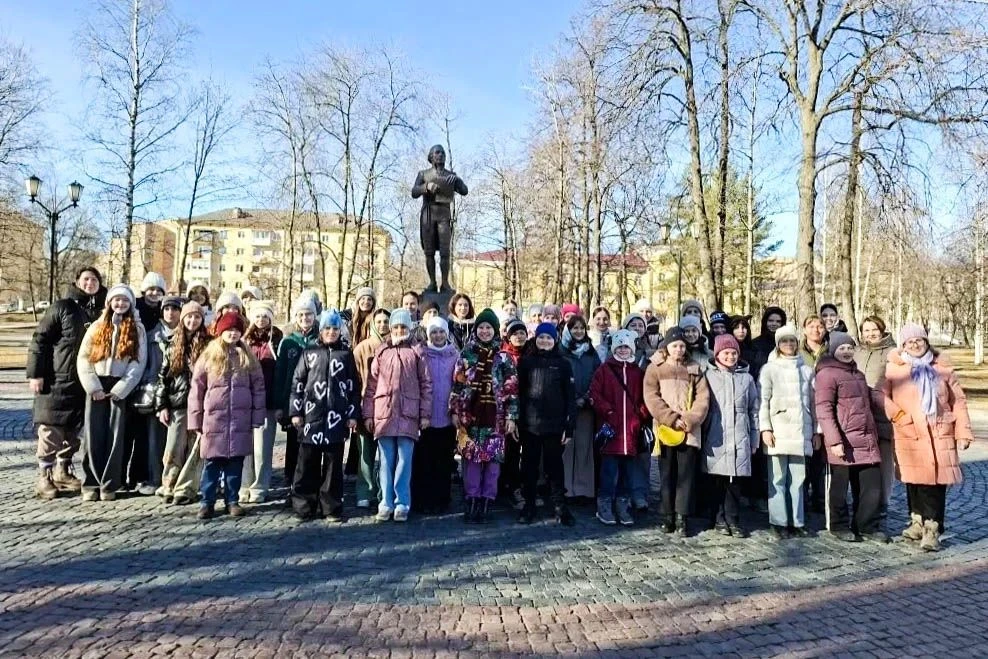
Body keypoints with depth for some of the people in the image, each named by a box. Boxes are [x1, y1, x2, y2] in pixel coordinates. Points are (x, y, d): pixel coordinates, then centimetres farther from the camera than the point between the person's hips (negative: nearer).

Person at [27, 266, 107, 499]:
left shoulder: (101, 312, 10)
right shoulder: (62, 307, -2)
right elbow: (40, 340, -4)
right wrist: (35, 373, -10)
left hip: (85, 382, 4)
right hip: (57, 379, -4)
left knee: (74, 429, 12)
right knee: (50, 428, -2)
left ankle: (63, 471, 25)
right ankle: (45, 475, 8)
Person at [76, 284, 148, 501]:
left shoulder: (137, 330, 5)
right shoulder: (97, 327, 9)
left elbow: (138, 363, -2)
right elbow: (83, 359, 4)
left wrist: (120, 389, -10)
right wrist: (93, 387, -8)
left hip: (120, 388, -1)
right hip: (96, 387, 1)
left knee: (115, 436, -1)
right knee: (93, 435, 0)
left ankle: (109, 484, 6)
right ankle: (91, 483, 7)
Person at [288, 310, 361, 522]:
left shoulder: (346, 354, 9)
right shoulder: (309, 353, 8)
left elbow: (353, 386, 7)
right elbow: (297, 383, 7)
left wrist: (353, 414, 2)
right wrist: (296, 412, 1)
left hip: (337, 417, 0)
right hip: (312, 415, 0)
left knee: (333, 464, 4)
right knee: (307, 463, 3)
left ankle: (332, 507, 11)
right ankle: (305, 506, 11)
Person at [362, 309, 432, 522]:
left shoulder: (417, 352, 5)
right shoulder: (381, 352, 10)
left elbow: (426, 384, 3)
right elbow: (371, 385, 9)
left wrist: (425, 414, -2)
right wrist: (368, 414, 4)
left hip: (408, 414, -2)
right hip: (384, 412, 2)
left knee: (404, 460, 1)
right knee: (386, 461, 6)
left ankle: (402, 503, 7)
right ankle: (386, 502, 12)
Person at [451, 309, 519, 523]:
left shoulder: (503, 358, 4)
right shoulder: (466, 354, 7)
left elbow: (512, 389, 1)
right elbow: (457, 385, 7)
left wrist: (511, 417, -4)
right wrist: (455, 411, 2)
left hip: (495, 417, 0)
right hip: (470, 415, 1)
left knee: (492, 459, 1)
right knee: (471, 458, 1)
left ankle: (486, 502, 10)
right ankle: (472, 501, 10)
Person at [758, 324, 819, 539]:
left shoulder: (806, 370, 15)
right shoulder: (769, 369, 5)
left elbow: (813, 402, 16)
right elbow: (763, 401, -1)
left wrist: (816, 430, 13)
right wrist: (765, 428, -10)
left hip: (800, 432, 3)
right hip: (778, 431, -3)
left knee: (798, 478, 3)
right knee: (778, 478, -1)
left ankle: (796, 521, 11)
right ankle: (779, 522, 5)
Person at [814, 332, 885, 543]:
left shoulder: (858, 374, 18)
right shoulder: (827, 374, -9)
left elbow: (870, 397, 33)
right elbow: (823, 410, -15)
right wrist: (834, 441, -21)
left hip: (867, 440, 8)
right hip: (843, 442, -8)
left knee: (872, 485, 10)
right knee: (840, 486, 5)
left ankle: (867, 526, 23)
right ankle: (839, 526, 19)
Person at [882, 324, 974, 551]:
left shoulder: (942, 367, 8)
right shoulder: (894, 367, 2)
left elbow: (958, 400, 9)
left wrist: (963, 432, 4)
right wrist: (898, 415, -11)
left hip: (939, 435, 1)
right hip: (908, 435, 0)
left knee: (936, 482, -4)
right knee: (913, 480, 7)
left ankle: (932, 529, 2)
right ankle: (918, 521, 25)